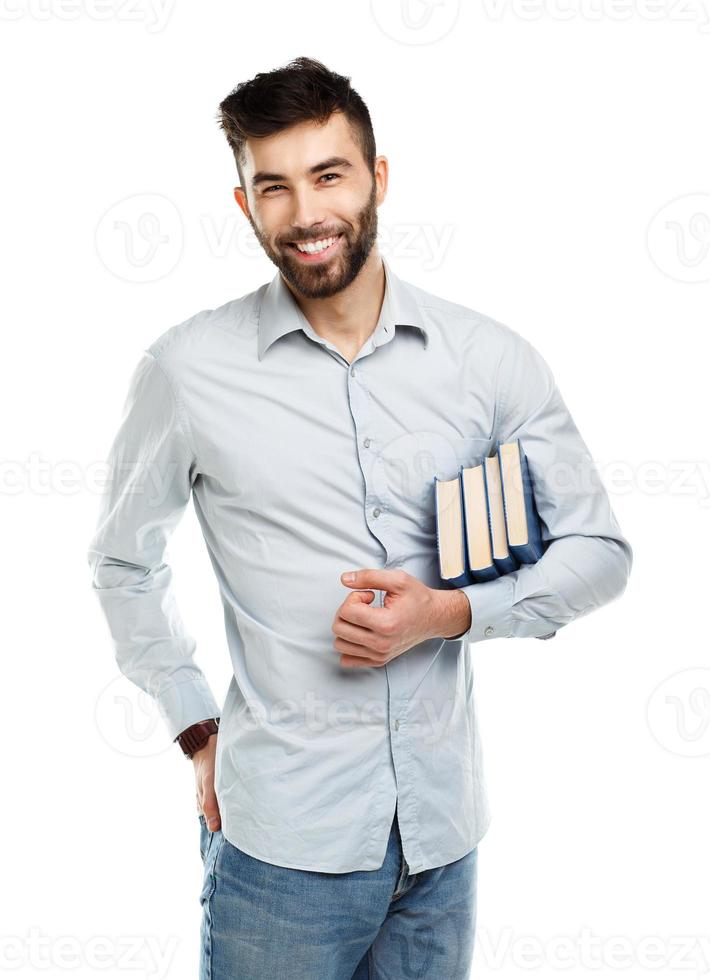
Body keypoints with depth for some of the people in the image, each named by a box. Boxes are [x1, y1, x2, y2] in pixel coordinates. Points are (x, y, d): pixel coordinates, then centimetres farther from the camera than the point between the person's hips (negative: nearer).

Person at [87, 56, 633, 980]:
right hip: (282, 834, -2)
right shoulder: (190, 368, -5)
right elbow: (123, 563, 7)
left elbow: (598, 548, 3)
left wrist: (451, 612, -12)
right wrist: (199, 731, 3)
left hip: (443, 829, 2)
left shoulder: (491, 358, -3)